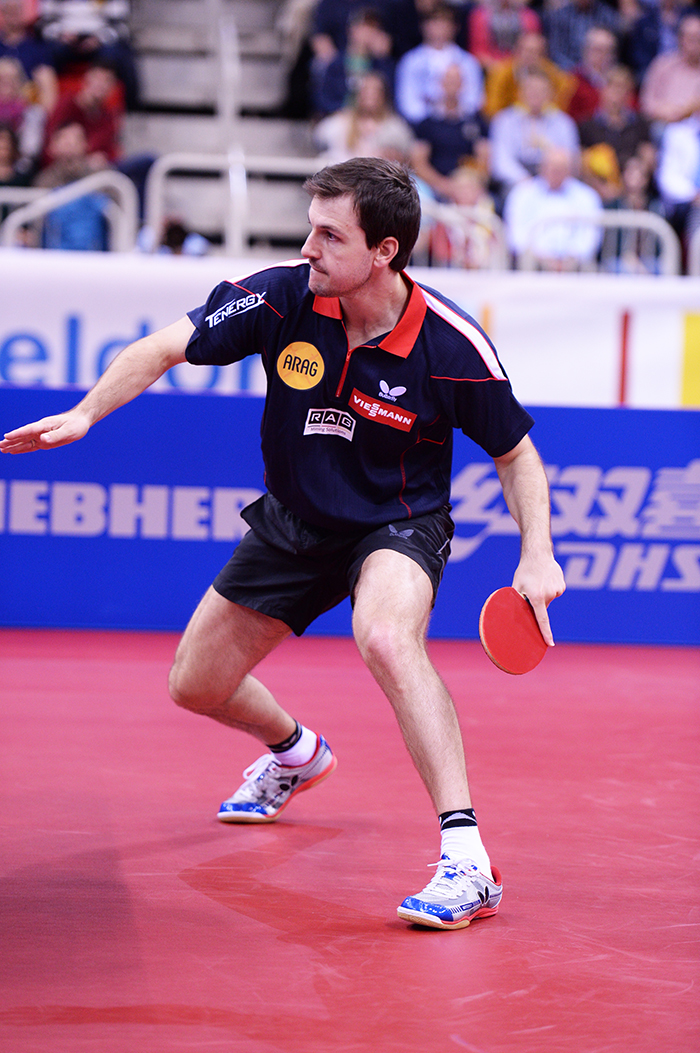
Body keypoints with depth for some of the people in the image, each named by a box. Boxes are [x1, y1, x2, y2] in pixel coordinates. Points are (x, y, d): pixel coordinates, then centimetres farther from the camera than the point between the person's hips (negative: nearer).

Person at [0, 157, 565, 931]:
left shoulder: (452, 346, -25)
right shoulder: (282, 297, -20)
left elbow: (516, 455, -8)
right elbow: (161, 350, -11)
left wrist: (537, 554, -21)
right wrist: (85, 413, -26)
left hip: (398, 524, -5)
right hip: (294, 520, 5)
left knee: (385, 637, -38)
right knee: (196, 685, 13)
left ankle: (466, 860, -38)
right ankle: (296, 753, 51)